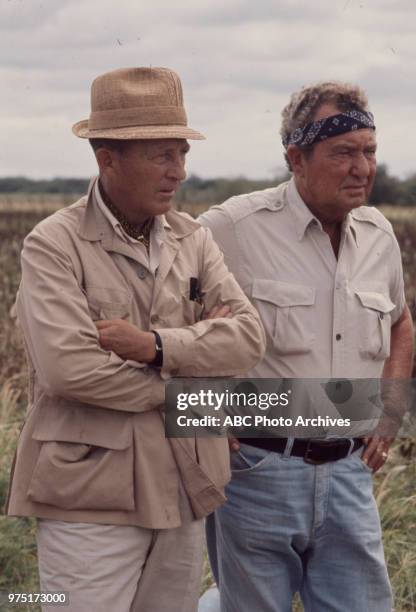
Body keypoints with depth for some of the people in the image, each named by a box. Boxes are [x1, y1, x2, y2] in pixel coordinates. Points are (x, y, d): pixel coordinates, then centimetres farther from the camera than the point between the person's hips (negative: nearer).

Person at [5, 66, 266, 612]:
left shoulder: (193, 240, 8)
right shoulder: (54, 245, -8)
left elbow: (250, 337, -3)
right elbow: (68, 368, -20)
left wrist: (157, 345, -19)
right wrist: (190, 363, -10)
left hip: (181, 491, 5)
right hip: (89, 499, -5)